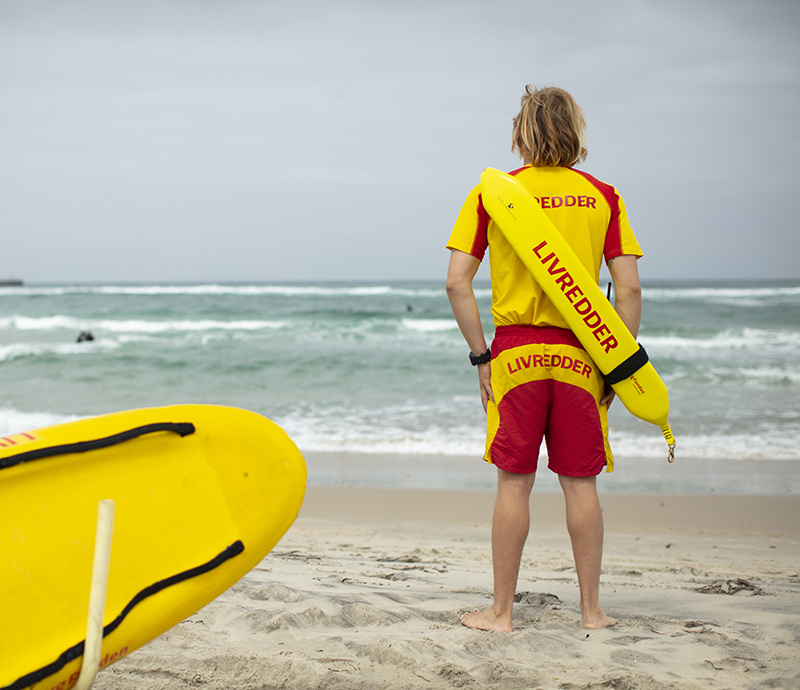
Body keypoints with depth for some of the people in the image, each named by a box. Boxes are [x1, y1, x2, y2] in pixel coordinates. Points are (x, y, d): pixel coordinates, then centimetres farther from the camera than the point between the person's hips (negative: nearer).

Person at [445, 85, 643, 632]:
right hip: (580, 355, 1)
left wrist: (481, 357, 2)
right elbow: (629, 288, -1)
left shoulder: (491, 193, 1)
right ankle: (591, 609, 15)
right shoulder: (603, 197, 3)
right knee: (580, 483, 8)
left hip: (516, 351, -1)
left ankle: (502, 611, 10)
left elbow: (457, 282, -3)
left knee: (514, 483, 4)